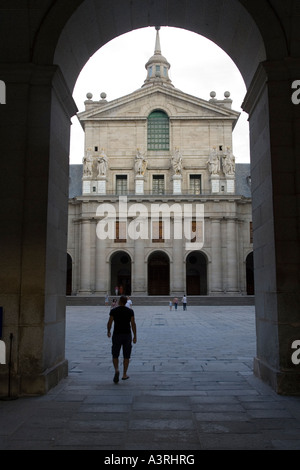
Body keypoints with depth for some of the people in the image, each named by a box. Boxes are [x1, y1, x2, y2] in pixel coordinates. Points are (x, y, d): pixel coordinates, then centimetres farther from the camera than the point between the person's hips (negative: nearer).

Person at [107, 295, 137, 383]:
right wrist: (135, 336, -2)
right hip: (127, 335, 1)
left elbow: (109, 322, -4)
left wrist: (108, 332, 14)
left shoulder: (113, 311, -4)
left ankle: (116, 370, -14)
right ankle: (124, 374, 15)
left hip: (117, 335, -1)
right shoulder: (130, 311, -3)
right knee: (126, 356, 12)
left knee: (115, 355, 10)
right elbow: (133, 324, -7)